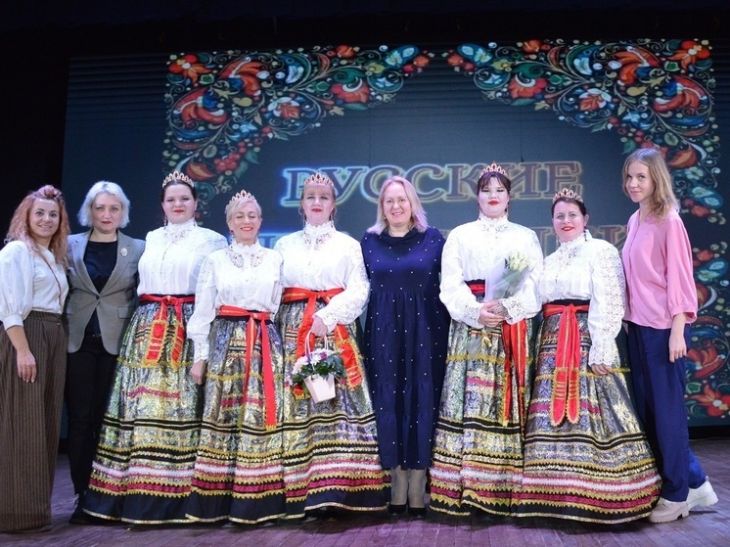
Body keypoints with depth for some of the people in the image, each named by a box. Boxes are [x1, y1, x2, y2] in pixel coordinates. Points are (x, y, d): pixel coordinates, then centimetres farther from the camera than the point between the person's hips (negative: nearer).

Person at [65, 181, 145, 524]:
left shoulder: (138, 249, 3)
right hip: (78, 341, 1)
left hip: (117, 342, -1)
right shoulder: (71, 245, 7)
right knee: (79, 418, 3)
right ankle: (83, 496, 12)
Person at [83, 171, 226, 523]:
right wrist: (151, 313, 8)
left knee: (182, 405, -6)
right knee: (143, 403, 1)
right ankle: (139, 489, 9)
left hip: (190, 328, -4)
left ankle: (179, 491, 1)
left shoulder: (212, 240, 4)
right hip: (147, 326, 4)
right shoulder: (151, 239, 18)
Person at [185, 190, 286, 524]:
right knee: (222, 417, -1)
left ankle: (257, 500, 7)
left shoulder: (275, 259, 11)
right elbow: (203, 311, 5)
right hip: (225, 342, 0)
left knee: (260, 417, -1)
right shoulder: (215, 260, 8)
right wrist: (200, 355, 0)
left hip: (265, 344, 1)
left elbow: (280, 305, 9)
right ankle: (218, 500, 7)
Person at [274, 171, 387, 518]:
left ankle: (338, 486, -5)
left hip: (336, 330, -1)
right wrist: (273, 331, -5)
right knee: (296, 403, -4)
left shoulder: (348, 244, 10)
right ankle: (299, 490, -1)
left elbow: (359, 290, -1)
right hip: (294, 330, 2)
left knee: (339, 399, -9)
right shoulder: (285, 244, 16)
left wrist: (328, 315, -15)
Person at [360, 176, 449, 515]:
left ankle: (418, 490, 10)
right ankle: (397, 487, 13)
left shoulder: (433, 239, 4)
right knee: (388, 401, 3)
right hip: (383, 332, 1)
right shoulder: (369, 241, 8)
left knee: (423, 400, 0)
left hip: (425, 331, -1)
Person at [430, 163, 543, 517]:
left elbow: (536, 284, 2)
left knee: (507, 401, -3)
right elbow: (450, 284, 1)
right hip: (470, 327, 0)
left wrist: (506, 307, -16)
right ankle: (464, 487, -3)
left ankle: (505, 486, 2)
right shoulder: (460, 235, 14)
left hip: (513, 328, 1)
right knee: (468, 400, -6)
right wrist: (475, 311, -17)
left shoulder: (526, 237, 15)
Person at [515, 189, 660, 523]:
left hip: (587, 341, -6)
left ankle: (598, 494, 1)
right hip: (553, 345, 6)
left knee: (590, 413, -8)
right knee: (554, 415, 4)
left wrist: (601, 351, -18)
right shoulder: (551, 261, 19)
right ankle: (563, 493, 12)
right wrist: (543, 347, 8)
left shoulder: (601, 250, -1)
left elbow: (609, 304, -10)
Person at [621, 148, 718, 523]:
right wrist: (628, 318, 11)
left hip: (662, 327, -8)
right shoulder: (635, 222, 11)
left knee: (666, 408, 2)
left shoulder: (668, 221, -11)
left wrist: (677, 330, -16)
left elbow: (678, 277, -13)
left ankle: (678, 493, 18)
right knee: (646, 408, 13)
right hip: (637, 325, 8)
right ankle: (694, 481, 28)